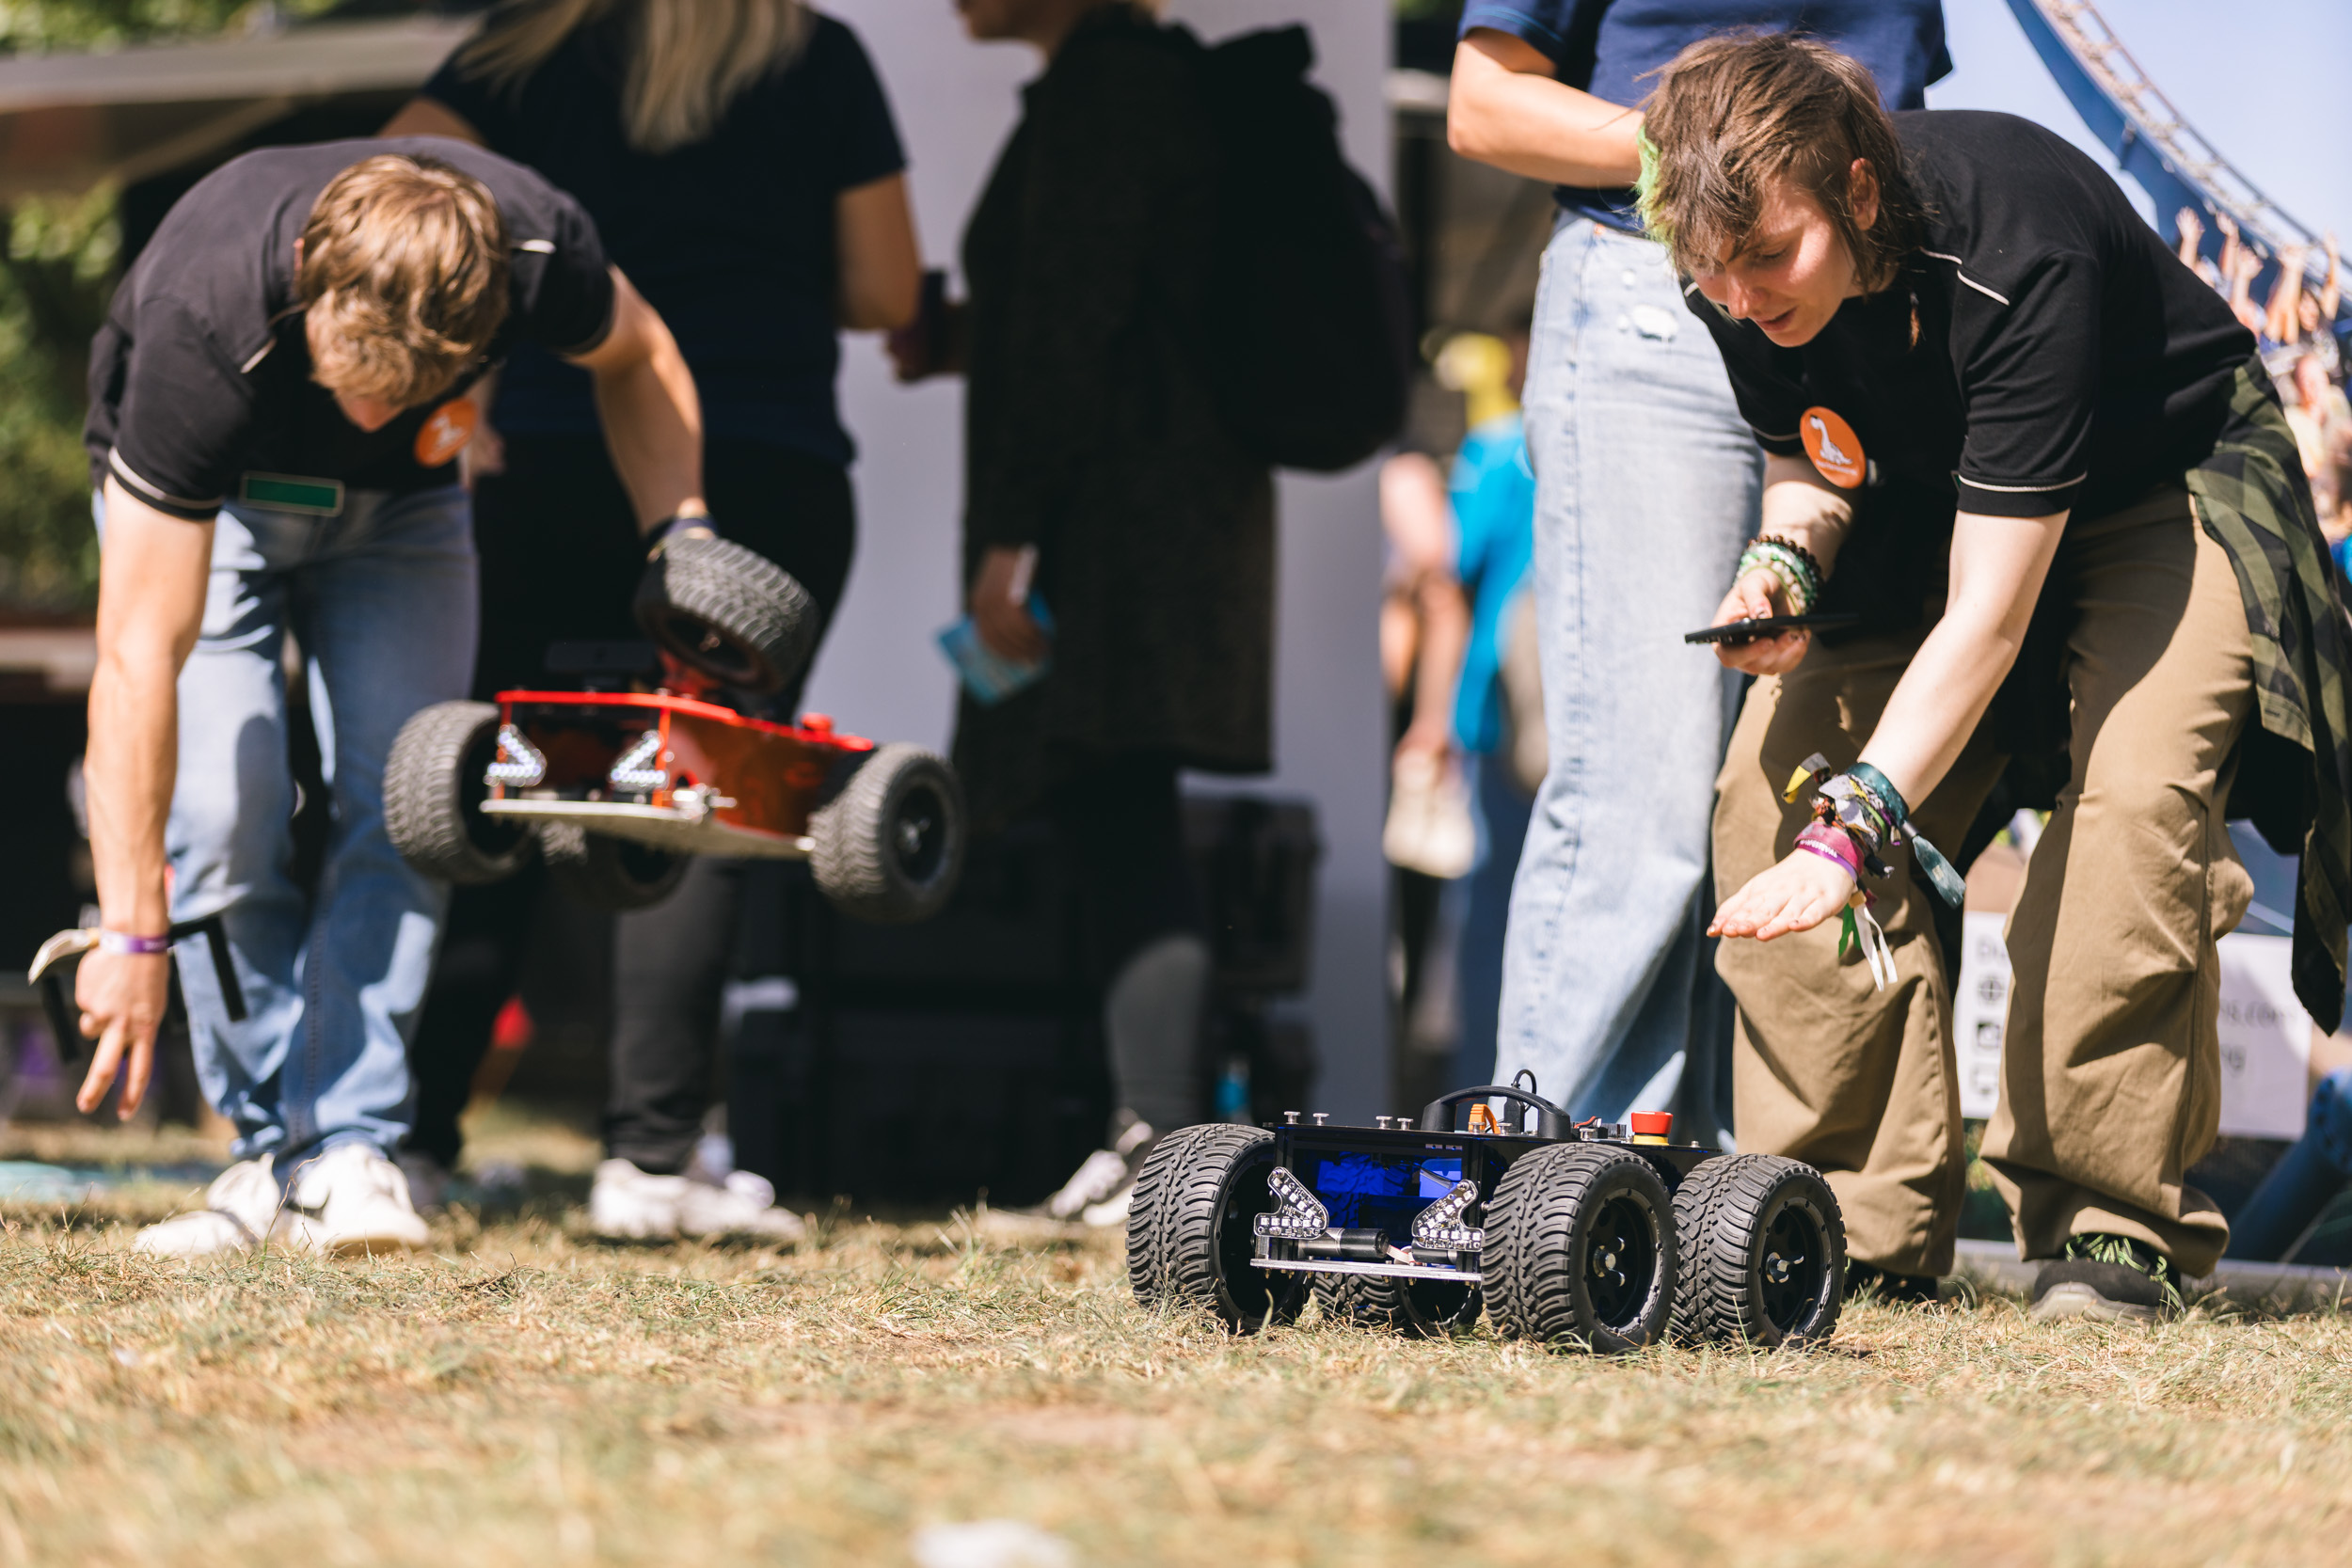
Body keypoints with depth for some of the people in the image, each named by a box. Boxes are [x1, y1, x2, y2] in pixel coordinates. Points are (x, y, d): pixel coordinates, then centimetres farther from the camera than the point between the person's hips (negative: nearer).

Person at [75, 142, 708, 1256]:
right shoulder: (201, 328, -42)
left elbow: (635, 358, -5)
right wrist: (131, 934, -41)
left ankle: (349, 1151, -11)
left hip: (398, 504, 3)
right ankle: (272, 1147, -3)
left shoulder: (538, 249, -34)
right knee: (220, 818, -16)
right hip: (201, 503, -2)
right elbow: (138, 657, -40)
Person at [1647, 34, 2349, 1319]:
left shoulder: (2017, 256, -39)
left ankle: (2106, 1220, -18)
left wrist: (1850, 829, -47)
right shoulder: (1741, 287, -20)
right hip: (1936, 503, 6)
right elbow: (1807, 461, 1)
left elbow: (1990, 609, -39)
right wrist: (1785, 562, -24)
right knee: (1769, 786, -12)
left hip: (2169, 486, -6)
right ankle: (1855, 1217, -5)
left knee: (2134, 791, -30)